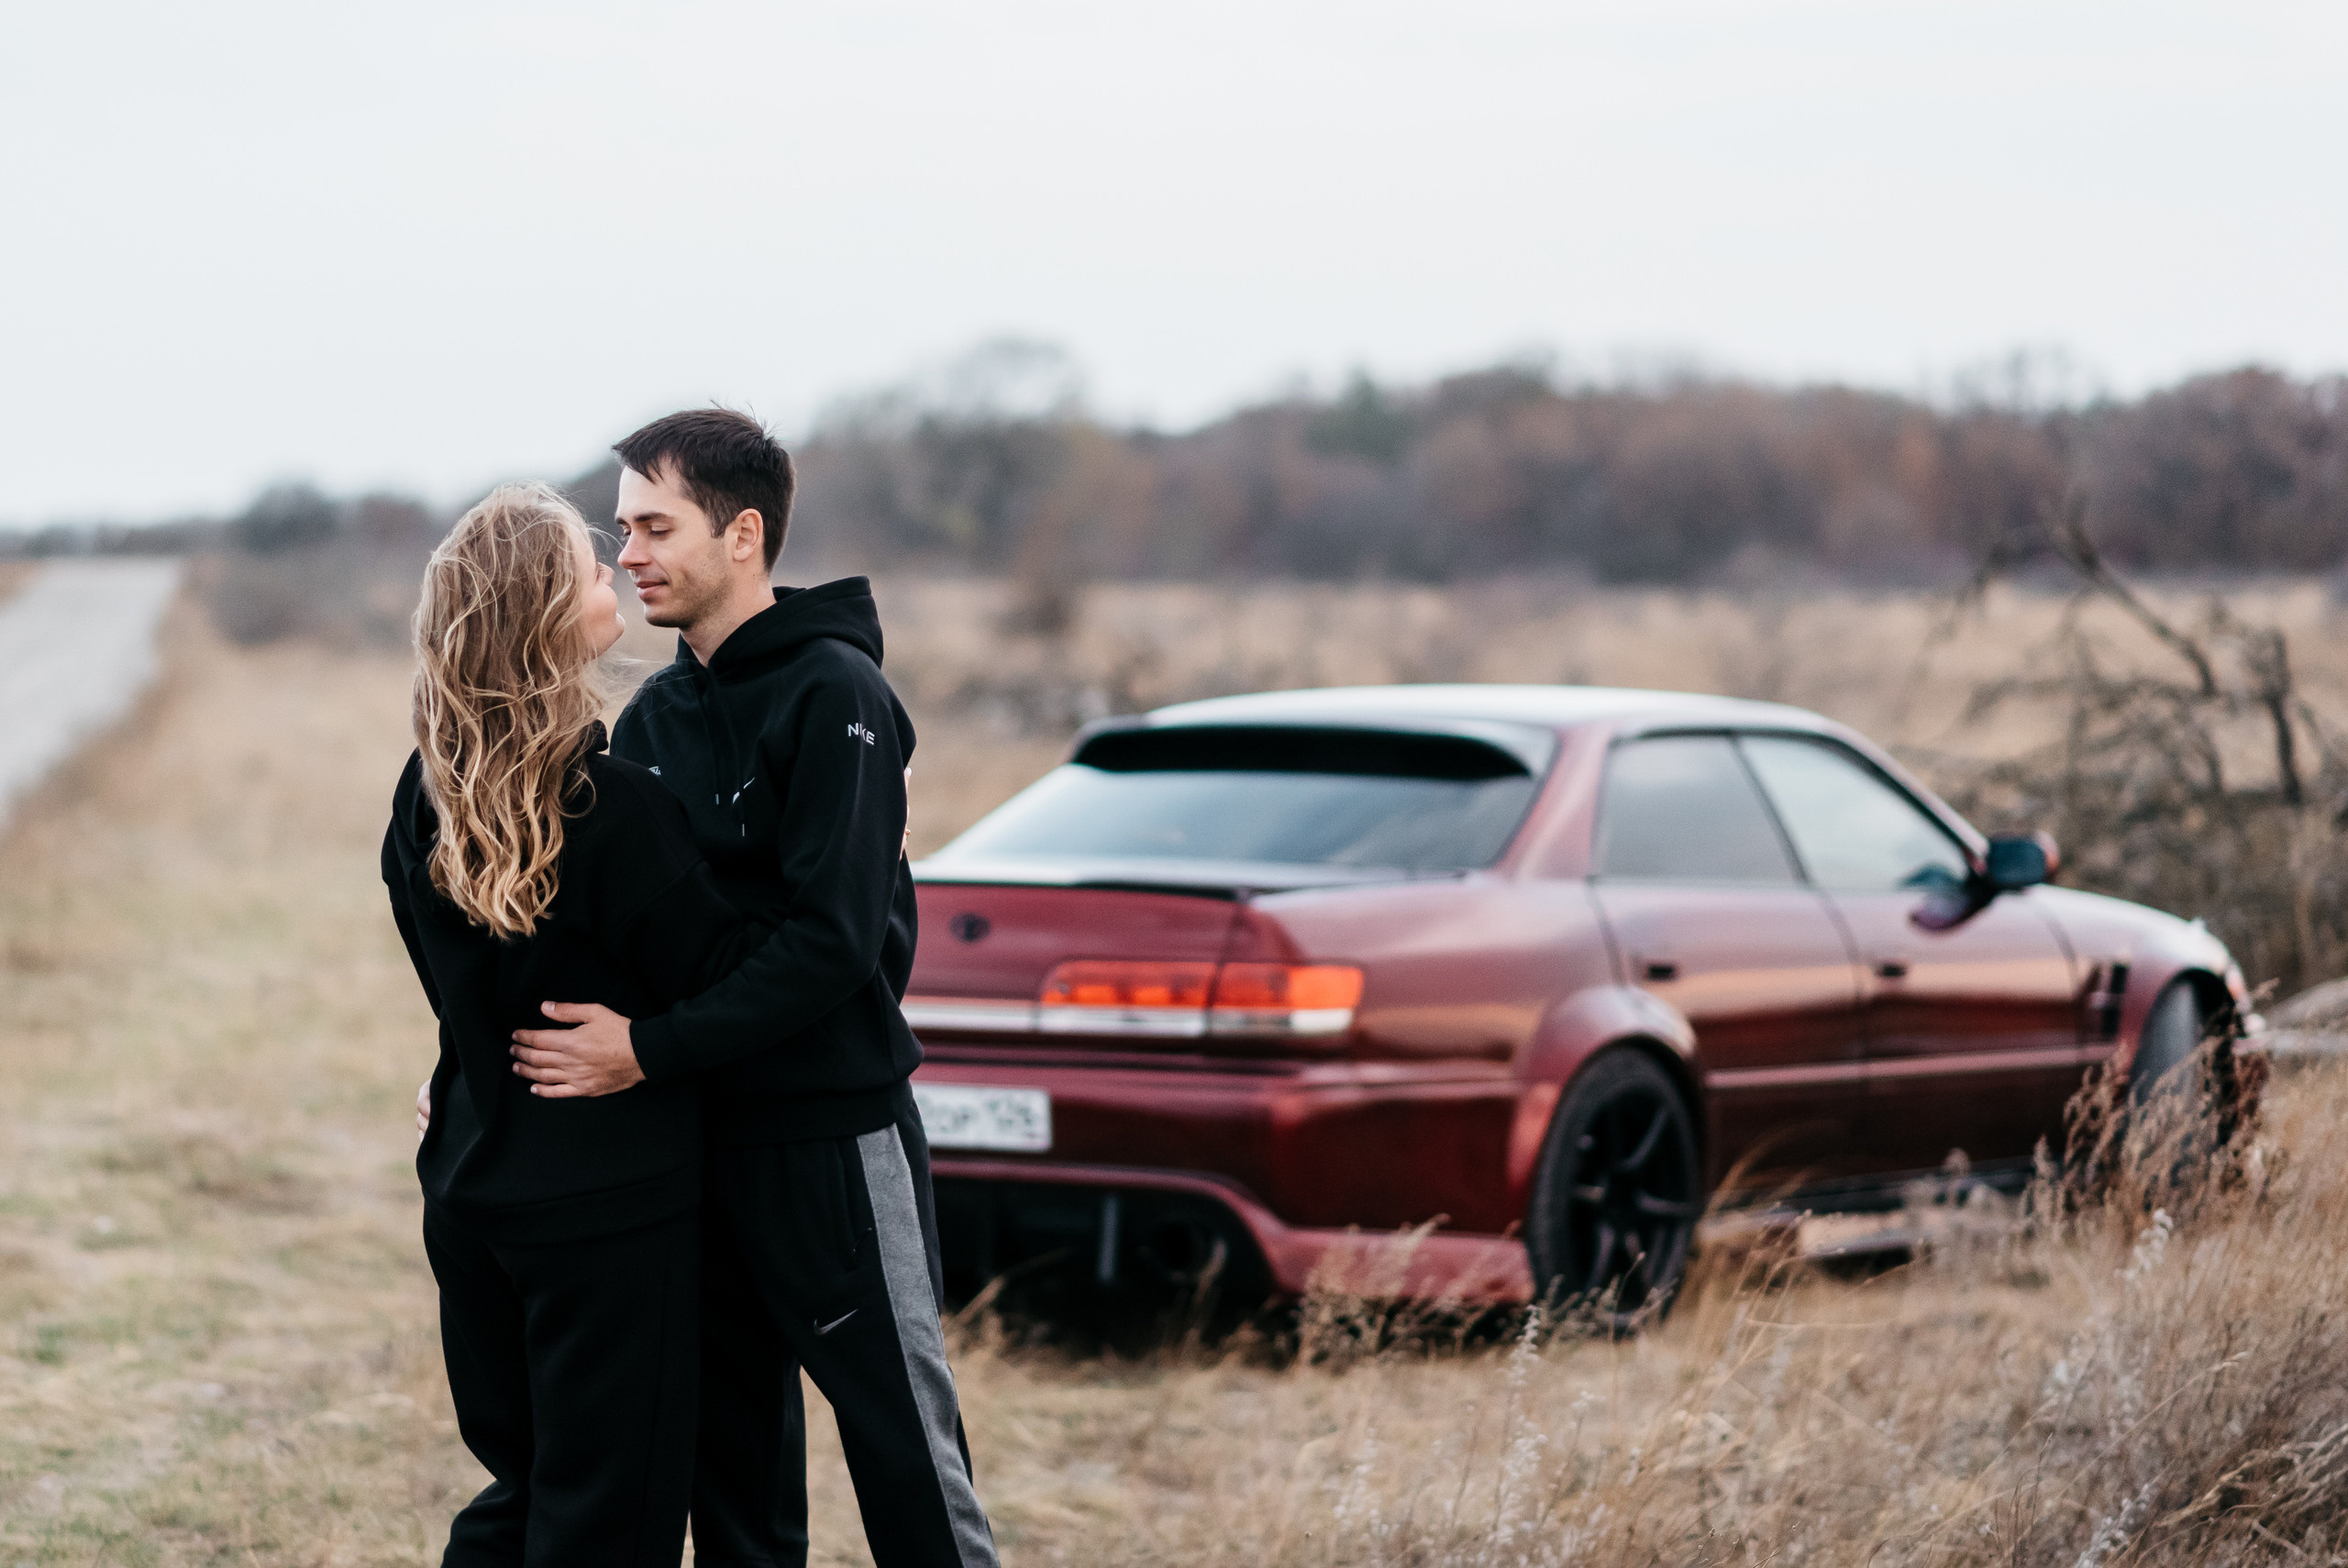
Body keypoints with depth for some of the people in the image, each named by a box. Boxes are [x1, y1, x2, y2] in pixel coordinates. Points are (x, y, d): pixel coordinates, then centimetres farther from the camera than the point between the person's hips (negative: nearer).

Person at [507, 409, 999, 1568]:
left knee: (905, 1447, -3)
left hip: (834, 1134, -7)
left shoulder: (834, 695, -12)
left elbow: (834, 941, -21)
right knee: (733, 1462, 13)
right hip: (699, 1138, 8)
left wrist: (650, 1049, -22)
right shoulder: (653, 717, 12)